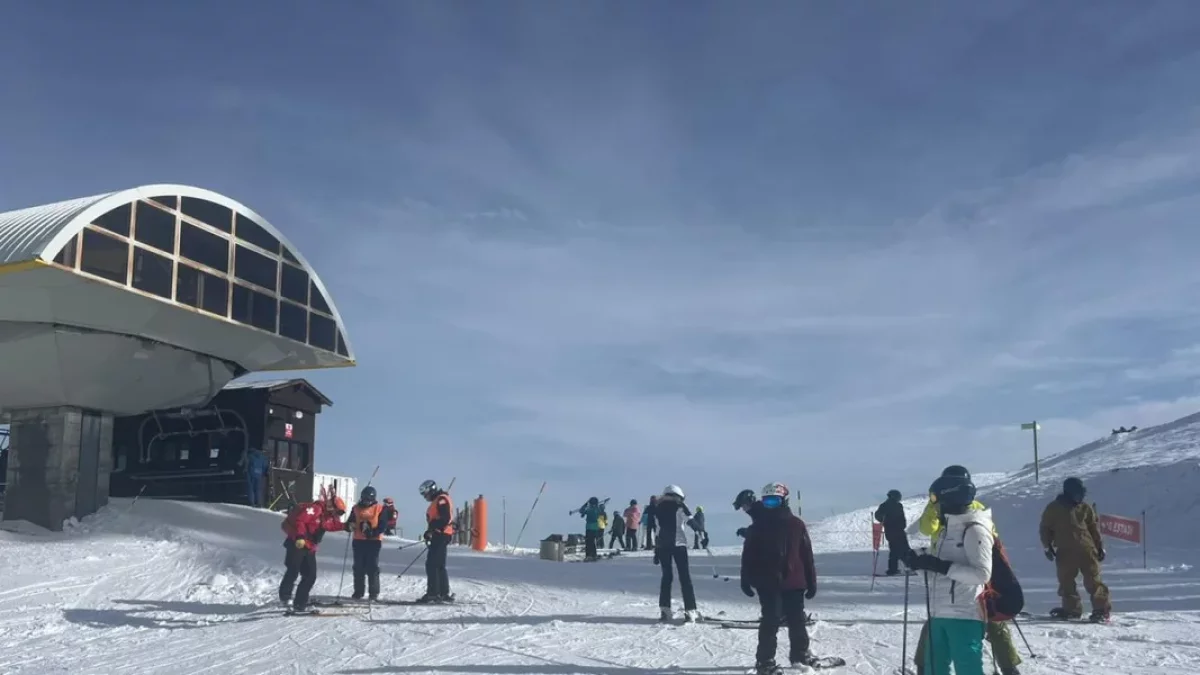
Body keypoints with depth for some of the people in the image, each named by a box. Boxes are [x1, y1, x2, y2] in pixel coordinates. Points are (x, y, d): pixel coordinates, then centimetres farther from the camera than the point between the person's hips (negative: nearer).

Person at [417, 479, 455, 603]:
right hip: (439, 536, 11)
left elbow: (446, 518, -21)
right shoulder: (437, 501, 22)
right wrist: (430, 532, 11)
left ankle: (432, 593, -13)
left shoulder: (441, 500, -10)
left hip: (441, 536, -11)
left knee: (431, 564, -12)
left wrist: (431, 530, -22)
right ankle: (444, 594, 18)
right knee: (439, 566, 14)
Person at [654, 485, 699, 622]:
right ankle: (690, 611, -8)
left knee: (666, 576, 13)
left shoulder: (657, 507, 14)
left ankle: (664, 610, 7)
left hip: (662, 545, 4)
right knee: (685, 577, -2)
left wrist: (656, 551, 15)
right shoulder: (678, 505, 2)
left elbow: (655, 529, 12)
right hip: (678, 543, -4)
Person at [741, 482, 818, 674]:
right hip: (768, 583, -2)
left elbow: (806, 554, 6)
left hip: (793, 581, 2)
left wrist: (811, 581, 5)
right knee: (771, 621, -6)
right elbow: (748, 556, 2)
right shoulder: (757, 527, 0)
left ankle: (800, 654, 32)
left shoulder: (796, 524, 3)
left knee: (797, 620, 13)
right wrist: (746, 580, -2)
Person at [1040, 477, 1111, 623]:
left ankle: (1102, 609, 2)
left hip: (1086, 550, -1)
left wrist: (1100, 546, 10)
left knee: (1092, 580, -4)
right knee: (1066, 582, 5)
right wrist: (1047, 546, 1)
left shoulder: (1085, 508, 6)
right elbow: (1045, 528, 7)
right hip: (1065, 552, 1)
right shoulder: (1053, 509, 2)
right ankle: (1072, 608, 18)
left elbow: (1094, 529, 12)